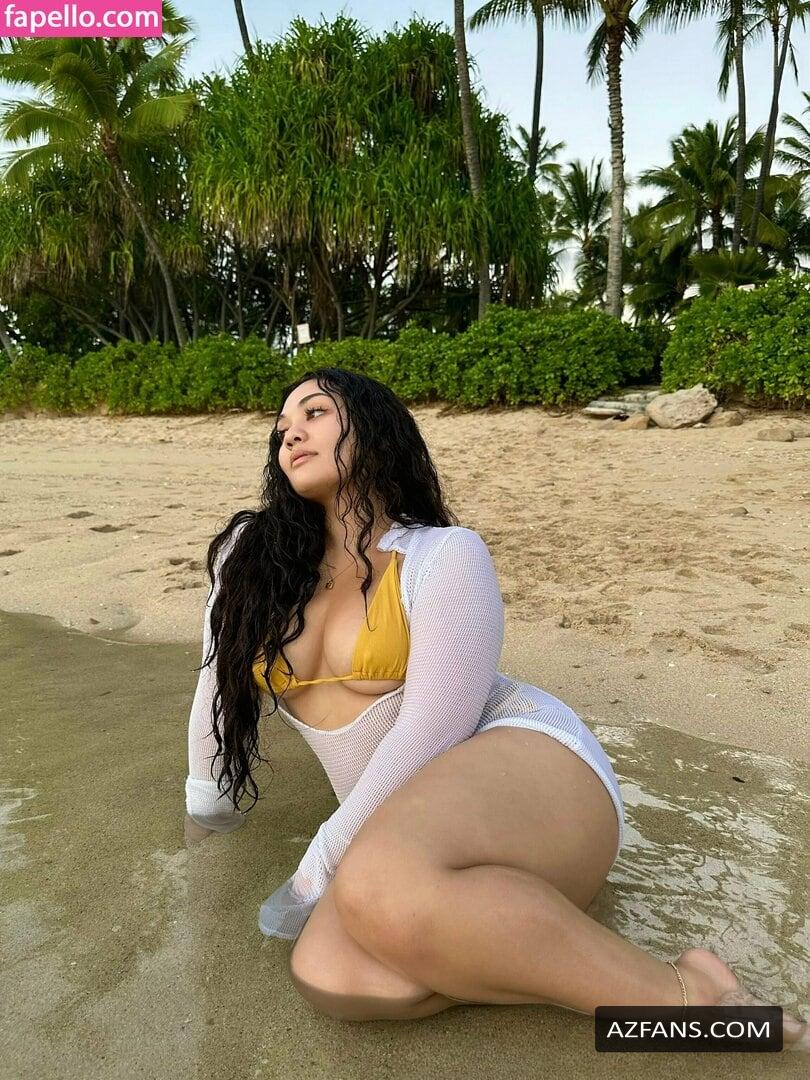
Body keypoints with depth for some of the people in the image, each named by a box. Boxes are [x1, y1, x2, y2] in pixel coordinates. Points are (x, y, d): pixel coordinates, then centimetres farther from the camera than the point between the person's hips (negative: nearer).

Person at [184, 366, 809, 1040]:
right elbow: (220, 683, 21)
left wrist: (319, 866, -10)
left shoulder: (445, 555, -7)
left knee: (379, 888, -37)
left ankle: (680, 994, -20)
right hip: (408, 830, 5)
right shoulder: (252, 559, 9)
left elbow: (428, 736, -13)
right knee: (330, 976, -28)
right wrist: (208, 801, 27)